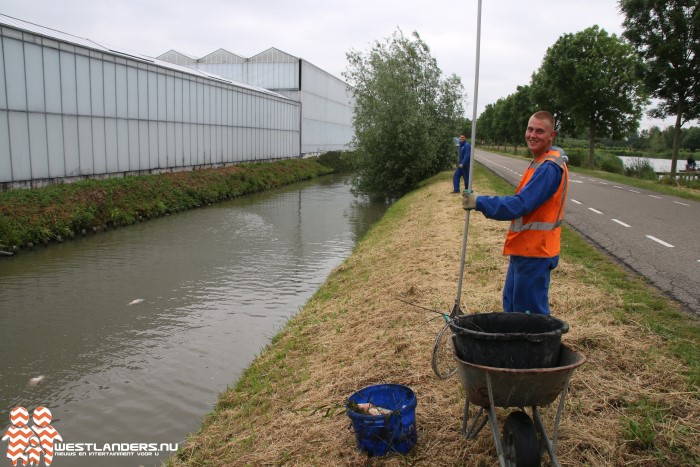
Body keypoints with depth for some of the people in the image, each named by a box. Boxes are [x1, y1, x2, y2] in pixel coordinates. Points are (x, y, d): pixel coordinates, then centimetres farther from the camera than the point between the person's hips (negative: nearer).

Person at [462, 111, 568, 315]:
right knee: (511, 307, 20)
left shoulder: (549, 168, -20)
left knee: (532, 313, 0)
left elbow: (520, 205, -25)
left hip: (534, 252, -10)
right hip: (524, 249, 10)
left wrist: (480, 202, -21)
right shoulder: (540, 162, 13)